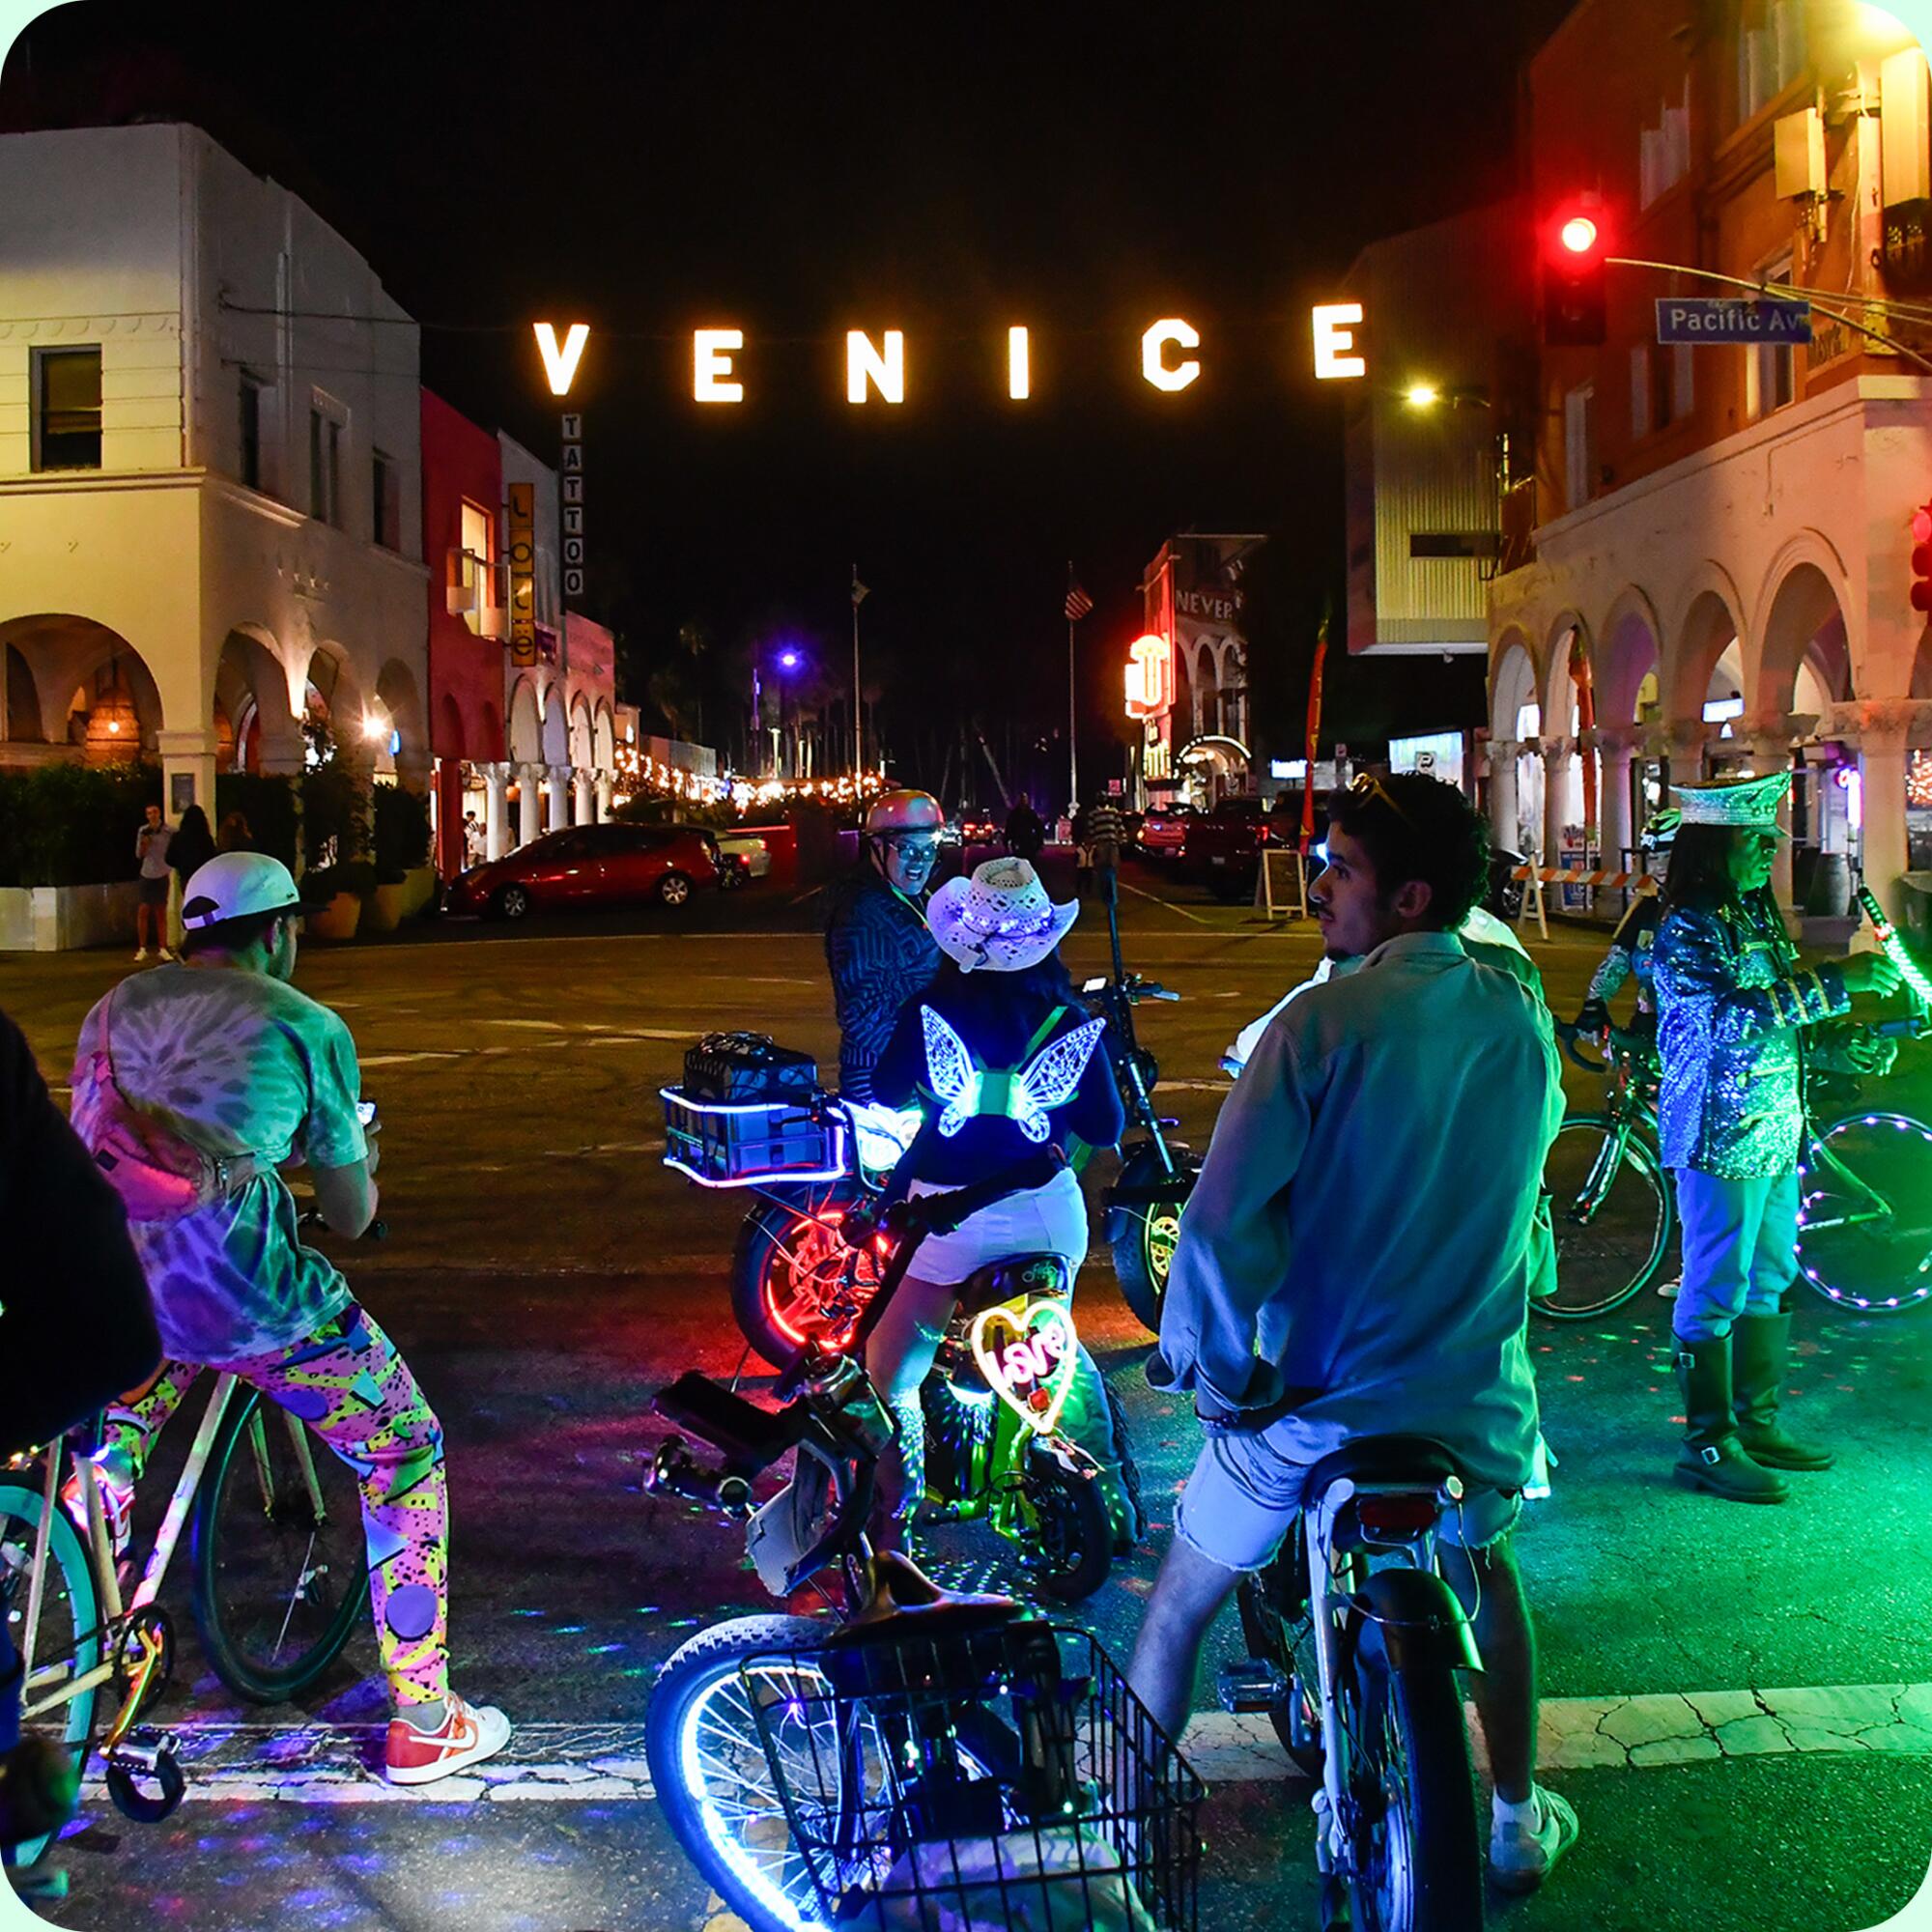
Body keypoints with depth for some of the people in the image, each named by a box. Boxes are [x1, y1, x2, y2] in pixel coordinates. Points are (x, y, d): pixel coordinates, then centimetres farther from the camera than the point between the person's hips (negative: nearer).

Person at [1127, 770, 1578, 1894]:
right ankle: (1517, 1825, 40)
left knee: (1183, 1602, 16)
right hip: (1473, 1397, 5)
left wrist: (1218, 1363, -11)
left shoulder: (1324, 1020, -18)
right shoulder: (1523, 1020, -2)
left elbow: (1224, 1218, -24)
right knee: (1485, 1573, 32)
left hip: (1316, 1392, -4)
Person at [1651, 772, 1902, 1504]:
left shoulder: (1758, 913, 13)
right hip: (1720, 1136, -9)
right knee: (1716, 1290, -2)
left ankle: (1756, 1425, 28)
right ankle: (1708, 1444, 7)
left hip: (1776, 1134, 9)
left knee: (1768, 1282, 16)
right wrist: (1833, 982, -28)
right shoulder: (1685, 928, -15)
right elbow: (1727, 1019, -29)